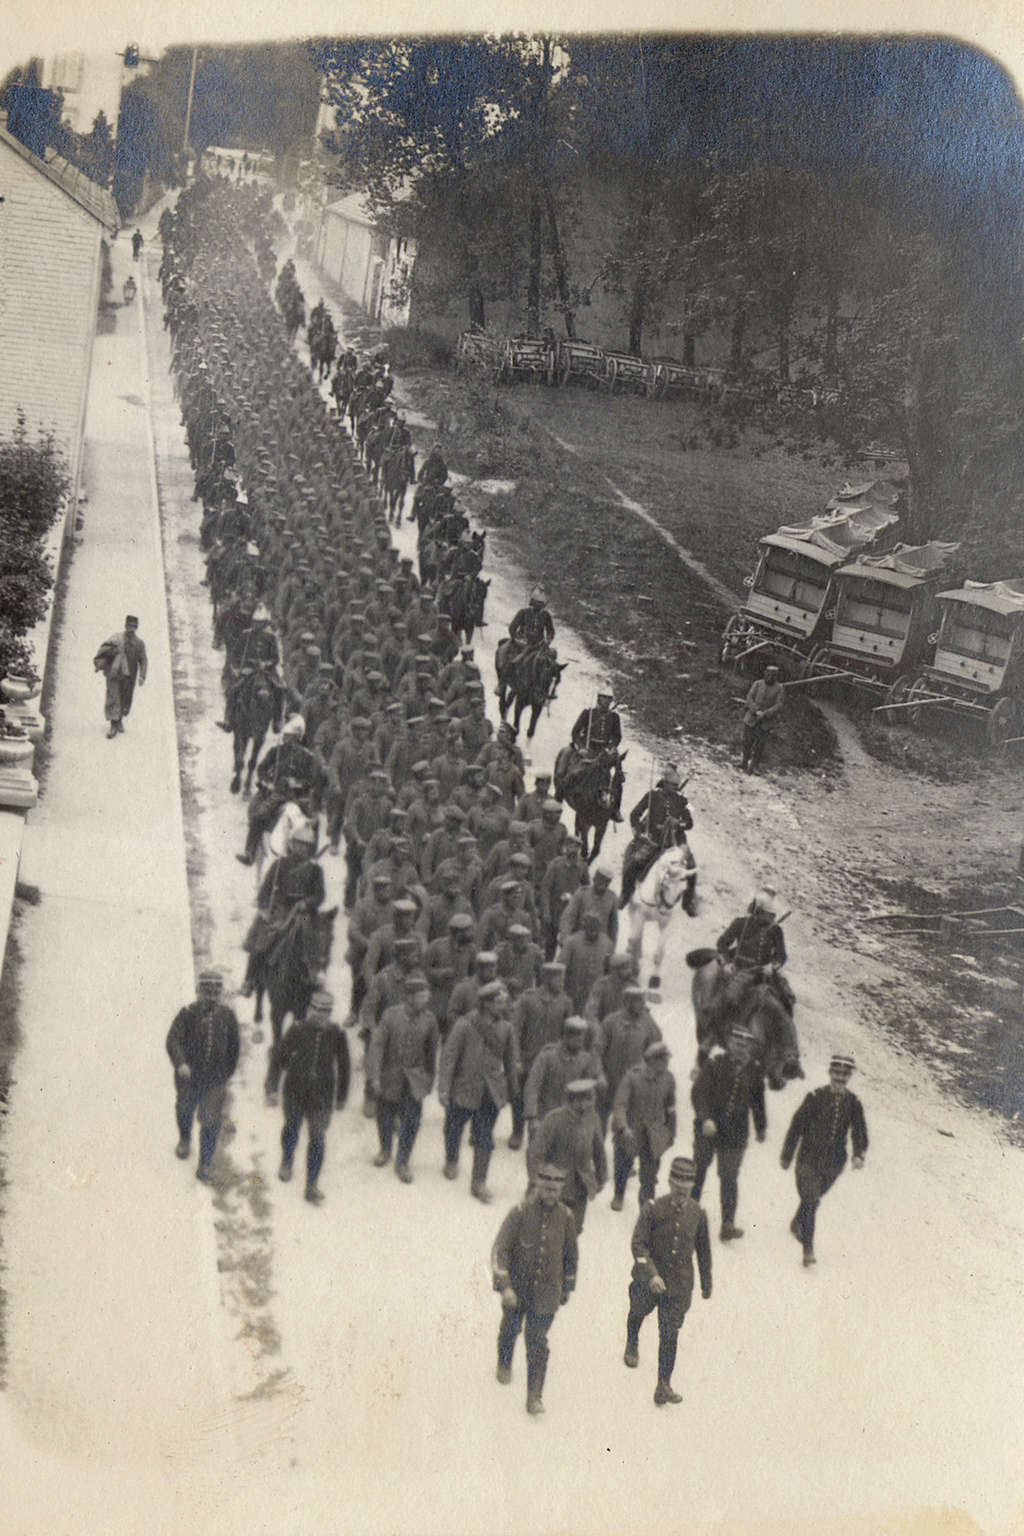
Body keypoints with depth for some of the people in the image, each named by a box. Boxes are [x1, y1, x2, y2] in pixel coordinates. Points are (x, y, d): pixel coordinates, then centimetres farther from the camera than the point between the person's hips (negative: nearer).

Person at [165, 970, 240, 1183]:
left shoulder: (227, 1016, -4)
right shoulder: (187, 1014, -12)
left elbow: (233, 1048, 7)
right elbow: (173, 1040, -23)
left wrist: (227, 1076, 10)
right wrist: (180, 1064, -39)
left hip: (215, 1079, 0)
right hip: (188, 1077, 0)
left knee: (210, 1121, -5)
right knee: (185, 1109, 23)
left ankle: (204, 1167, 4)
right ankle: (184, 1139, 55)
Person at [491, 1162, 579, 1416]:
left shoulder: (564, 1215, -7)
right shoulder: (520, 1211, -17)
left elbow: (571, 1252, 8)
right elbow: (500, 1250, -20)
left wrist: (568, 1287, 13)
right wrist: (505, 1287, -27)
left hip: (546, 1291, 0)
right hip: (517, 1287, 0)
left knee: (537, 1340, -6)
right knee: (511, 1329, 21)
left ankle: (534, 1397, -2)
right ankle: (505, 1362, 53)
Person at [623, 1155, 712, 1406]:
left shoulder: (697, 1213, -5)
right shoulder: (652, 1210, -15)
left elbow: (703, 1250, 7)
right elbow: (638, 1244, -18)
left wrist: (706, 1283, 14)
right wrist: (651, 1274, -29)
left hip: (680, 1286, 0)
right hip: (648, 1282, 0)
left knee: (670, 1335, -1)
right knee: (638, 1312, 26)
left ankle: (664, 1386, 4)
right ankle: (632, 1345, 58)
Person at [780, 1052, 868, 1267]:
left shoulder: (853, 1103, -2)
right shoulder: (815, 1097, -11)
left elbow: (859, 1132, 0)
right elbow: (797, 1126, -4)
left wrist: (859, 1155, -20)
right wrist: (786, 1156, 1)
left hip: (833, 1164, 3)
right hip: (809, 1159, -3)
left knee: (812, 1199, 21)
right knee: (810, 1201, -12)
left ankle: (797, 1225, 48)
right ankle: (808, 1249, -8)